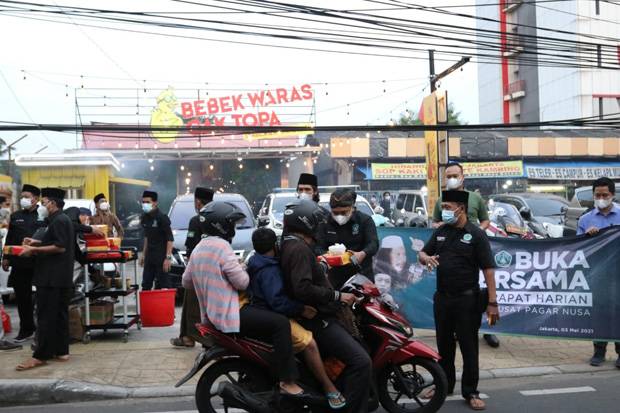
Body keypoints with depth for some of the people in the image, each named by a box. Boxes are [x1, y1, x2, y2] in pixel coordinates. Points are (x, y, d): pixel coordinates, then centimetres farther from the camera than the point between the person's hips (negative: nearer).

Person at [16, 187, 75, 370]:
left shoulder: (58, 221, -14)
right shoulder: (62, 219, 17)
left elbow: (60, 247, -22)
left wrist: (34, 250, -18)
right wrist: (37, 243, 14)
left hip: (52, 277, -10)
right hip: (61, 276, 10)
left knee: (46, 316, -6)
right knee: (60, 314, 11)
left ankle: (41, 355, -3)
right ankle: (61, 351, 15)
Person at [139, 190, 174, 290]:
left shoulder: (162, 218, -12)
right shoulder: (145, 218, 10)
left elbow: (170, 239, -14)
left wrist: (168, 257, -19)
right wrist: (144, 254, 19)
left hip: (161, 256, -8)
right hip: (149, 256, 8)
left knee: (161, 286, -4)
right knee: (146, 285, 10)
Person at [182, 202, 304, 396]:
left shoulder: (198, 248, 13)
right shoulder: (221, 246, -17)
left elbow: (186, 281, 20)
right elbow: (242, 282, -18)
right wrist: (241, 269, 1)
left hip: (212, 313, 11)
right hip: (230, 314, -11)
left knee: (267, 315, 28)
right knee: (281, 323, -17)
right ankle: (287, 381, -18)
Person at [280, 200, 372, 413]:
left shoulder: (289, 245, 15)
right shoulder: (299, 249, -18)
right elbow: (303, 289, -29)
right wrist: (337, 296, -21)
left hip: (317, 316, 11)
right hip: (316, 320, -11)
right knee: (361, 361, -19)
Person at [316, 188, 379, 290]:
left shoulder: (365, 220, -2)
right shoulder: (325, 223, 4)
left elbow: (373, 243, -10)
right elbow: (319, 247, 0)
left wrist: (363, 254, -33)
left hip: (361, 275, -1)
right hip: (335, 277, 2)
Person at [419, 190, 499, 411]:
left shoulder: (476, 234, -9)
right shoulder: (440, 232, 7)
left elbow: (488, 269, -12)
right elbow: (422, 253, 15)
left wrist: (492, 302, -17)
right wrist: (427, 258, -11)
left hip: (467, 299, -5)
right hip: (442, 297, 5)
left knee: (468, 346, 3)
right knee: (443, 343, 15)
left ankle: (470, 392, 13)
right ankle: (444, 384, 30)